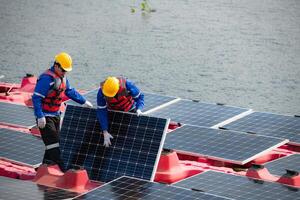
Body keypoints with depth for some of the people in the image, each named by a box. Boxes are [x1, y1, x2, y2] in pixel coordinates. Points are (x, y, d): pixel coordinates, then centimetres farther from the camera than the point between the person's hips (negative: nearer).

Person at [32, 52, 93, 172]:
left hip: (55, 115, 9)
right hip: (45, 116, -9)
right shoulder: (46, 78, -22)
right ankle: (65, 169, -17)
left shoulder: (62, 77, 7)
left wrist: (84, 101, 24)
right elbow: (36, 98, -24)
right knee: (53, 143, -11)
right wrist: (40, 117, -27)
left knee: (53, 142, 11)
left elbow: (70, 91, 23)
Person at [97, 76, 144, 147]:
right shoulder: (101, 92, -31)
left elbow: (139, 97, -17)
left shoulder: (127, 85, -34)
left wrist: (139, 109, -37)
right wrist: (105, 132, -32)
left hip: (129, 111, -1)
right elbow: (101, 111, -28)